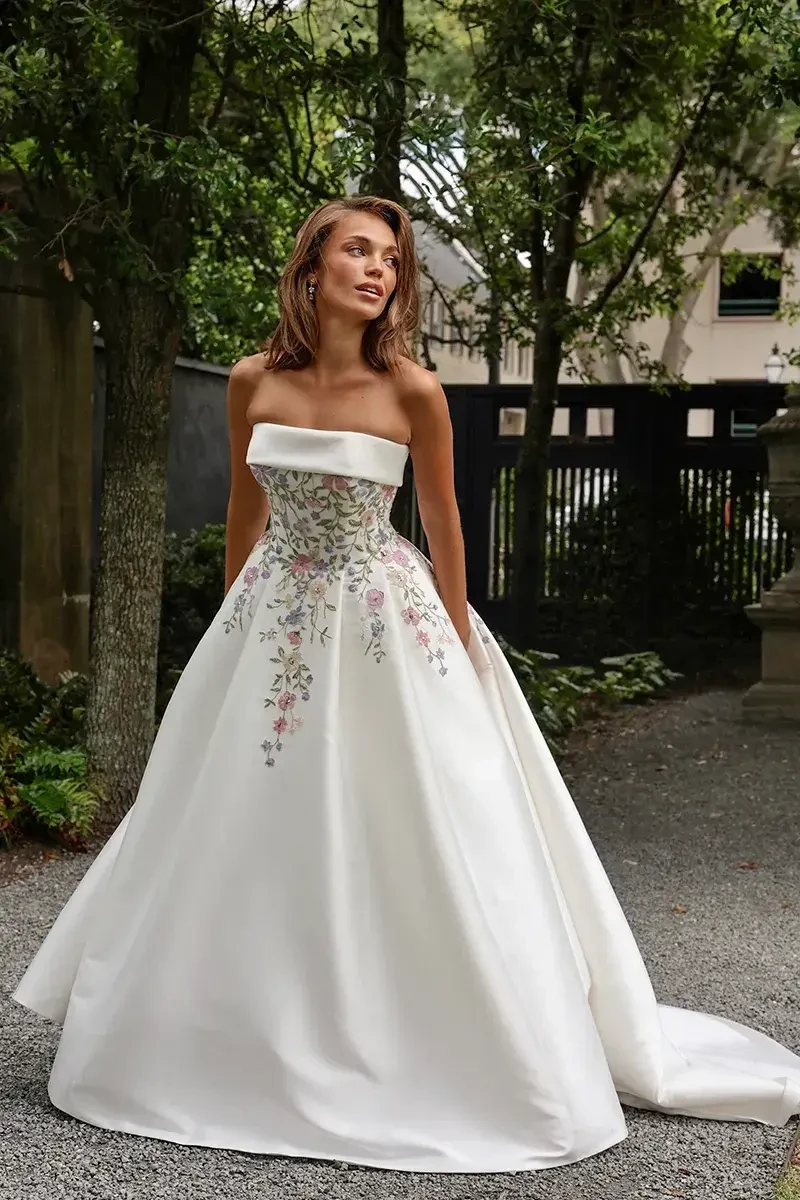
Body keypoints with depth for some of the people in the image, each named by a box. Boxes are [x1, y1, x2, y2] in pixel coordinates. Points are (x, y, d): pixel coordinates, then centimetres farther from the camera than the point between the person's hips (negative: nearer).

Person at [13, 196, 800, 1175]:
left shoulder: (412, 393, -12)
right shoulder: (253, 383, -4)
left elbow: (442, 524, -1)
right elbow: (244, 510, 10)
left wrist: (460, 646, 1)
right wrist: (233, 628, 16)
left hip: (384, 628, -3)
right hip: (274, 623, 3)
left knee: (403, 846, 1)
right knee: (246, 845, 12)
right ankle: (241, 1052, 30)